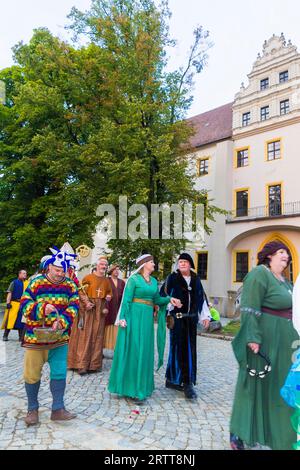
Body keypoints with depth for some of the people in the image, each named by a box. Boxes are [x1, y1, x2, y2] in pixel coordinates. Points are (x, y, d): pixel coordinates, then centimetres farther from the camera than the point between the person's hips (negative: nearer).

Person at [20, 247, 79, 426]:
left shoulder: (70, 285, 0)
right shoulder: (36, 283, -7)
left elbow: (73, 307, -4)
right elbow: (25, 305, -9)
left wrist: (62, 321, -21)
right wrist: (42, 308, -27)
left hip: (60, 337, 2)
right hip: (35, 336, -1)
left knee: (60, 373, 3)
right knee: (32, 374, 9)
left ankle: (58, 409, 19)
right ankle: (33, 409, 29)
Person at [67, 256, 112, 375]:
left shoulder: (107, 281, 12)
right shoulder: (88, 277, -1)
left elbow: (109, 294, 20)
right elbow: (81, 292, -5)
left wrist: (108, 297, 0)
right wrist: (86, 303, -17)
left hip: (100, 311, 4)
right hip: (87, 308, -4)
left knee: (97, 336, 5)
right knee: (85, 335, -3)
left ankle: (94, 364, 13)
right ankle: (82, 365, 1)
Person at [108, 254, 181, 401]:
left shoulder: (154, 281, 13)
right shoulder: (134, 279, -7)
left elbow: (157, 299, 14)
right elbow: (127, 300, -9)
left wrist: (169, 299, -2)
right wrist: (123, 318, -15)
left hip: (147, 317, 7)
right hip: (135, 315, -6)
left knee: (144, 350, 11)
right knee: (132, 349, -1)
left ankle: (141, 384, 24)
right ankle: (130, 386, 10)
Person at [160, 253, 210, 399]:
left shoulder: (196, 279, 10)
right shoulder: (172, 278, -2)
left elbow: (201, 298, 14)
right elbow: (163, 294, -6)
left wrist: (205, 316, 11)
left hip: (191, 319, 4)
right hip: (176, 318, -4)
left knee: (190, 349, 6)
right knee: (177, 347, 0)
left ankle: (188, 382, 15)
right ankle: (173, 379, 12)